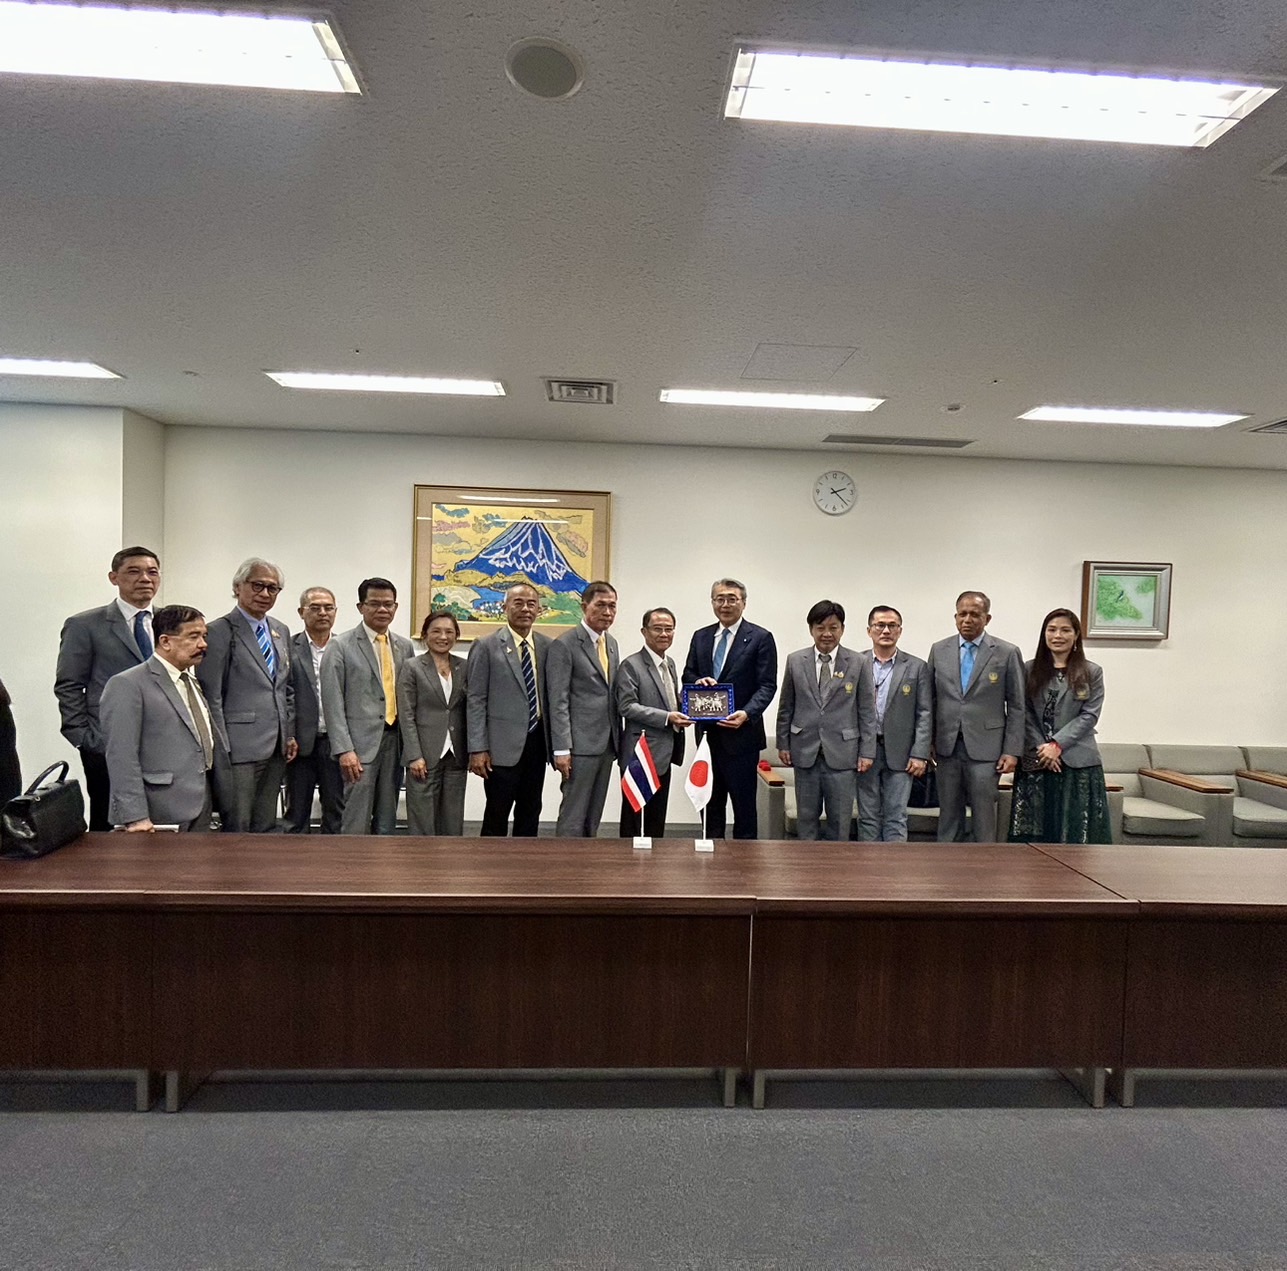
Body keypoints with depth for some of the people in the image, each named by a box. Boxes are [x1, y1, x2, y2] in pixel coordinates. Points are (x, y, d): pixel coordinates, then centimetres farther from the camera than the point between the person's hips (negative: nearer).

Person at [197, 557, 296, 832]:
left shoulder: (281, 631, 14)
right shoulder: (219, 632, -8)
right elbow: (211, 696, -10)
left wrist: (290, 734, 12)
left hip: (276, 747, 7)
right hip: (240, 747, -7)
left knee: (266, 827, 13)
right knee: (236, 829, 0)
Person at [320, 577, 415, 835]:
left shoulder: (406, 647, 11)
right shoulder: (340, 645, -3)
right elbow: (333, 702, -8)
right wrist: (344, 749, -15)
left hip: (395, 741, 5)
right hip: (361, 742, -5)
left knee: (387, 820, 12)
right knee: (356, 821, -3)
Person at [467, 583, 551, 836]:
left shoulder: (547, 646, 6)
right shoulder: (486, 646, -5)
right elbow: (475, 701, -7)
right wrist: (478, 749, -12)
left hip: (537, 741, 4)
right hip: (503, 744, -4)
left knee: (530, 813, 14)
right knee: (496, 815, 5)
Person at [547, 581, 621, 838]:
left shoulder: (612, 644, 14)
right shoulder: (565, 645, -9)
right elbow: (558, 702, -13)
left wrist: (619, 739, 12)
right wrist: (561, 749, -17)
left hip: (607, 744, 7)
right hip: (581, 745, -7)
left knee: (593, 817, 14)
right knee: (573, 817, -2)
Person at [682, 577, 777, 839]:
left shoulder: (760, 638, -4)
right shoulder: (700, 637, 12)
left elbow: (767, 685, -8)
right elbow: (687, 675, 14)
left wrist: (747, 714, -24)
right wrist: (698, 681, -9)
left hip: (741, 733, -5)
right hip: (708, 733, 5)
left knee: (744, 803, 2)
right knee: (711, 800, 14)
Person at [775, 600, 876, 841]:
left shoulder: (857, 663, -1)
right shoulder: (795, 661, 3)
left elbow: (867, 710, 1)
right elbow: (786, 706, 8)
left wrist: (866, 751, -2)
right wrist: (783, 743, 6)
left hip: (842, 753, -1)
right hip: (805, 751, 1)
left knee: (840, 819, 6)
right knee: (806, 816, 10)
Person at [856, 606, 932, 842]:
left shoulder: (917, 667, 4)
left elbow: (924, 714, 2)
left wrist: (919, 755, -5)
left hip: (899, 754, 0)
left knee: (896, 818, 3)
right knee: (868, 816, 8)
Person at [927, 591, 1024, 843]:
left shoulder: (1007, 653, -1)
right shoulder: (939, 650, 6)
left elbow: (1016, 707, -1)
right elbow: (930, 700, 9)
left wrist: (1012, 751, -5)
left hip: (984, 749, -2)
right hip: (947, 747, 3)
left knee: (984, 815, 4)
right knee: (949, 815, 10)